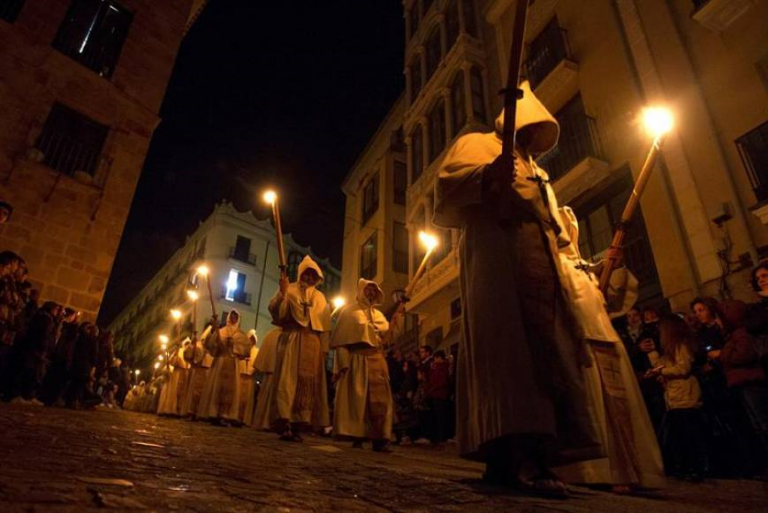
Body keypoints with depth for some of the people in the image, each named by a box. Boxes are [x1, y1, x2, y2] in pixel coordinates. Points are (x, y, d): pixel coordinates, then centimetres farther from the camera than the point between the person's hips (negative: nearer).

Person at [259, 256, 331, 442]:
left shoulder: (320, 298, 19)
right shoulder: (288, 289, 11)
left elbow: (325, 326, 14)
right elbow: (275, 311, -3)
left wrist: (324, 348, 4)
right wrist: (282, 292, -18)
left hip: (312, 343, 3)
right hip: (291, 340, -3)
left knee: (307, 383, -1)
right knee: (287, 380, -12)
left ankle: (298, 426, 2)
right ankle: (284, 424, -14)